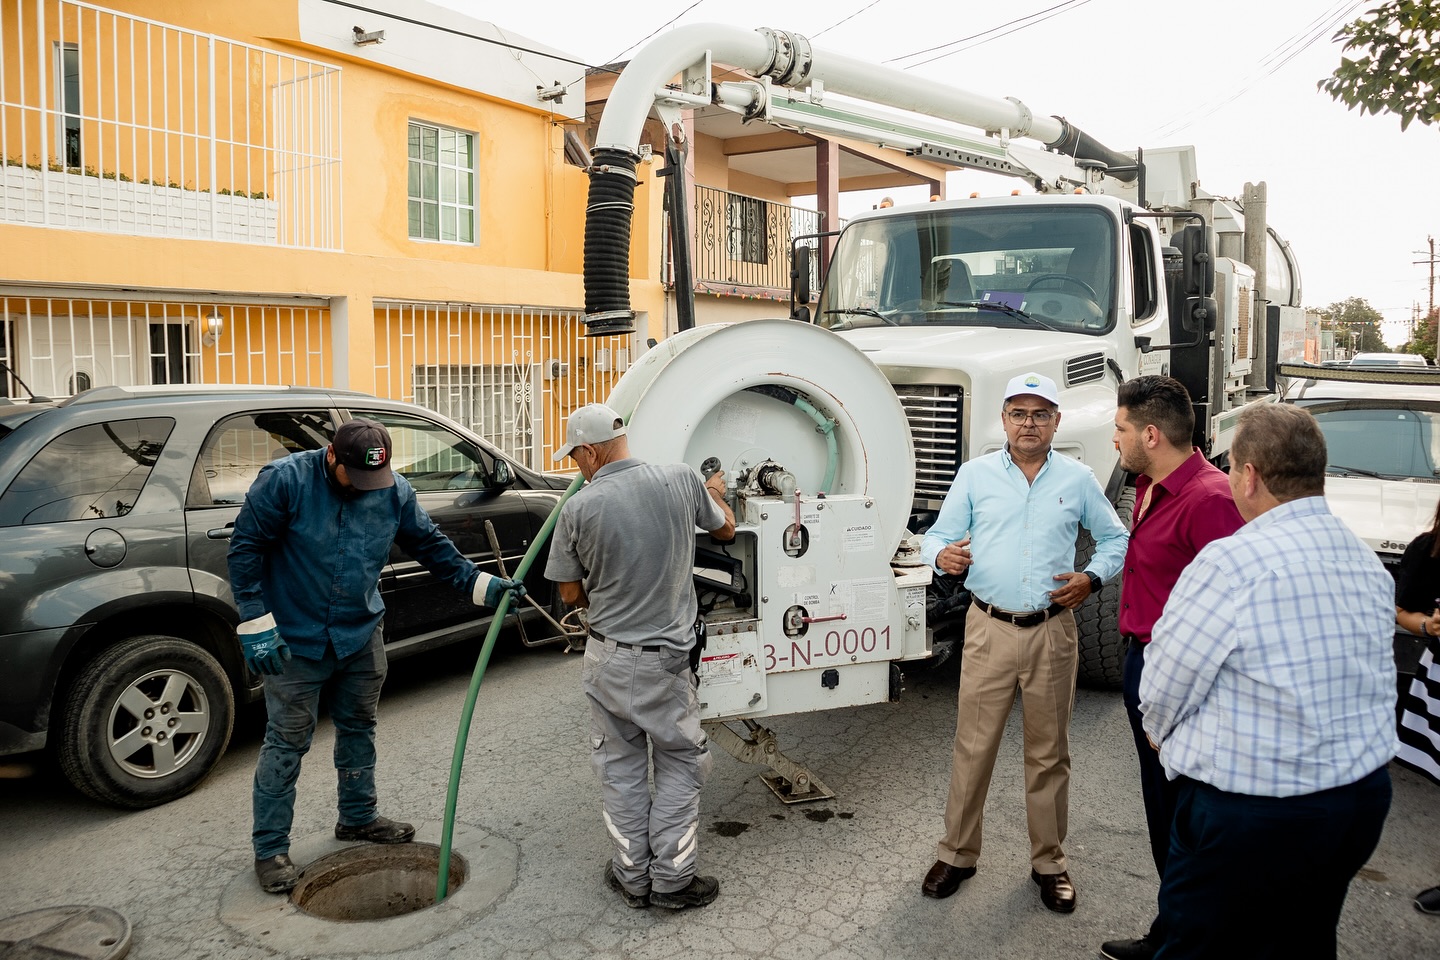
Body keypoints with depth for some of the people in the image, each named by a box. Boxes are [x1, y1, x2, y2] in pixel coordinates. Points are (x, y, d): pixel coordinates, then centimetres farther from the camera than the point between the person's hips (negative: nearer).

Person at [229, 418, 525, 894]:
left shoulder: (395, 492, -5)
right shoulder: (285, 480, -18)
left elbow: (431, 545, 6)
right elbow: (245, 549, -15)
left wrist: (483, 584, 0)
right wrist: (256, 624, -18)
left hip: (361, 635, 5)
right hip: (295, 639, -5)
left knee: (358, 728, 18)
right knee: (287, 741, 1)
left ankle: (358, 817, 37)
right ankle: (270, 849, 15)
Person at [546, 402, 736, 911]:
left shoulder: (578, 508, -13)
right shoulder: (682, 479, -9)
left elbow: (571, 593, -1)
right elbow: (725, 528, 11)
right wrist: (714, 491, 31)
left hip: (607, 657, 1)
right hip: (665, 659, 0)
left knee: (620, 766, 16)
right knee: (680, 764, 16)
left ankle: (633, 877, 27)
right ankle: (672, 879, 19)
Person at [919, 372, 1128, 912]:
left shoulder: (1078, 479, 6)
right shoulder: (975, 475, 4)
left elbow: (1116, 538, 15)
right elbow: (937, 535, 5)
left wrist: (1092, 578, -3)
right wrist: (942, 555, -18)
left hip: (1053, 630, 1)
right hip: (989, 628, -1)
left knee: (1049, 750, 10)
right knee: (973, 745, 3)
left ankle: (1048, 861, 26)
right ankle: (957, 853, 19)